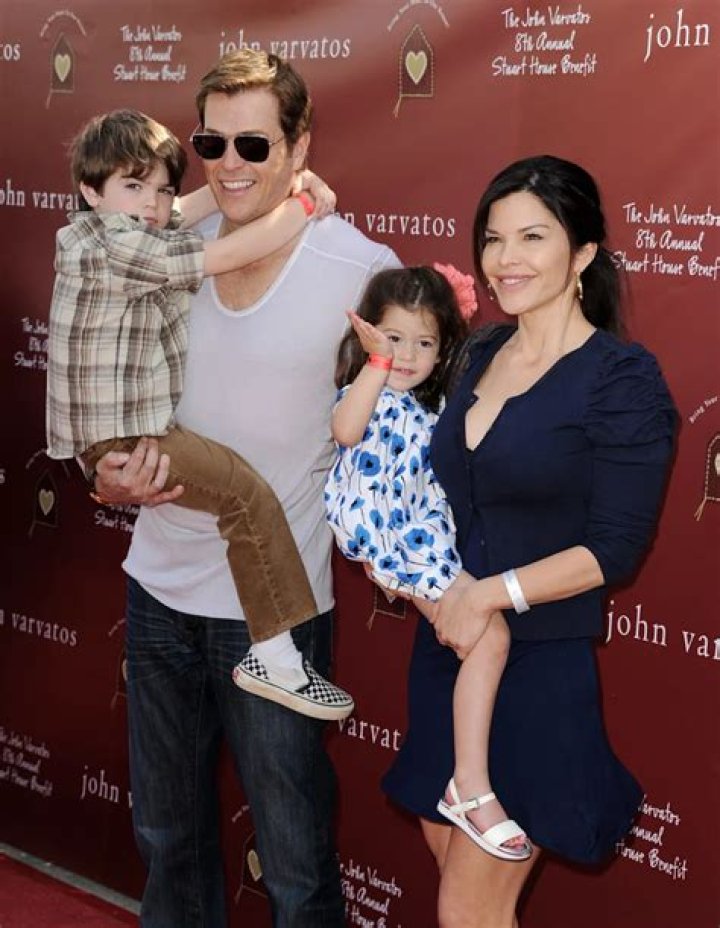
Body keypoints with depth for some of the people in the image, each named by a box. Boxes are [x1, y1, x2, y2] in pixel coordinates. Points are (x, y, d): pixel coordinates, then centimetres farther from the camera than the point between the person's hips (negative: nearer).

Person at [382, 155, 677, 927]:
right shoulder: (480, 354, 7)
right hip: (447, 651, 7)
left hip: (539, 667, -7)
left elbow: (615, 547, -16)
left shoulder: (622, 378, -13)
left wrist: (492, 593, -21)